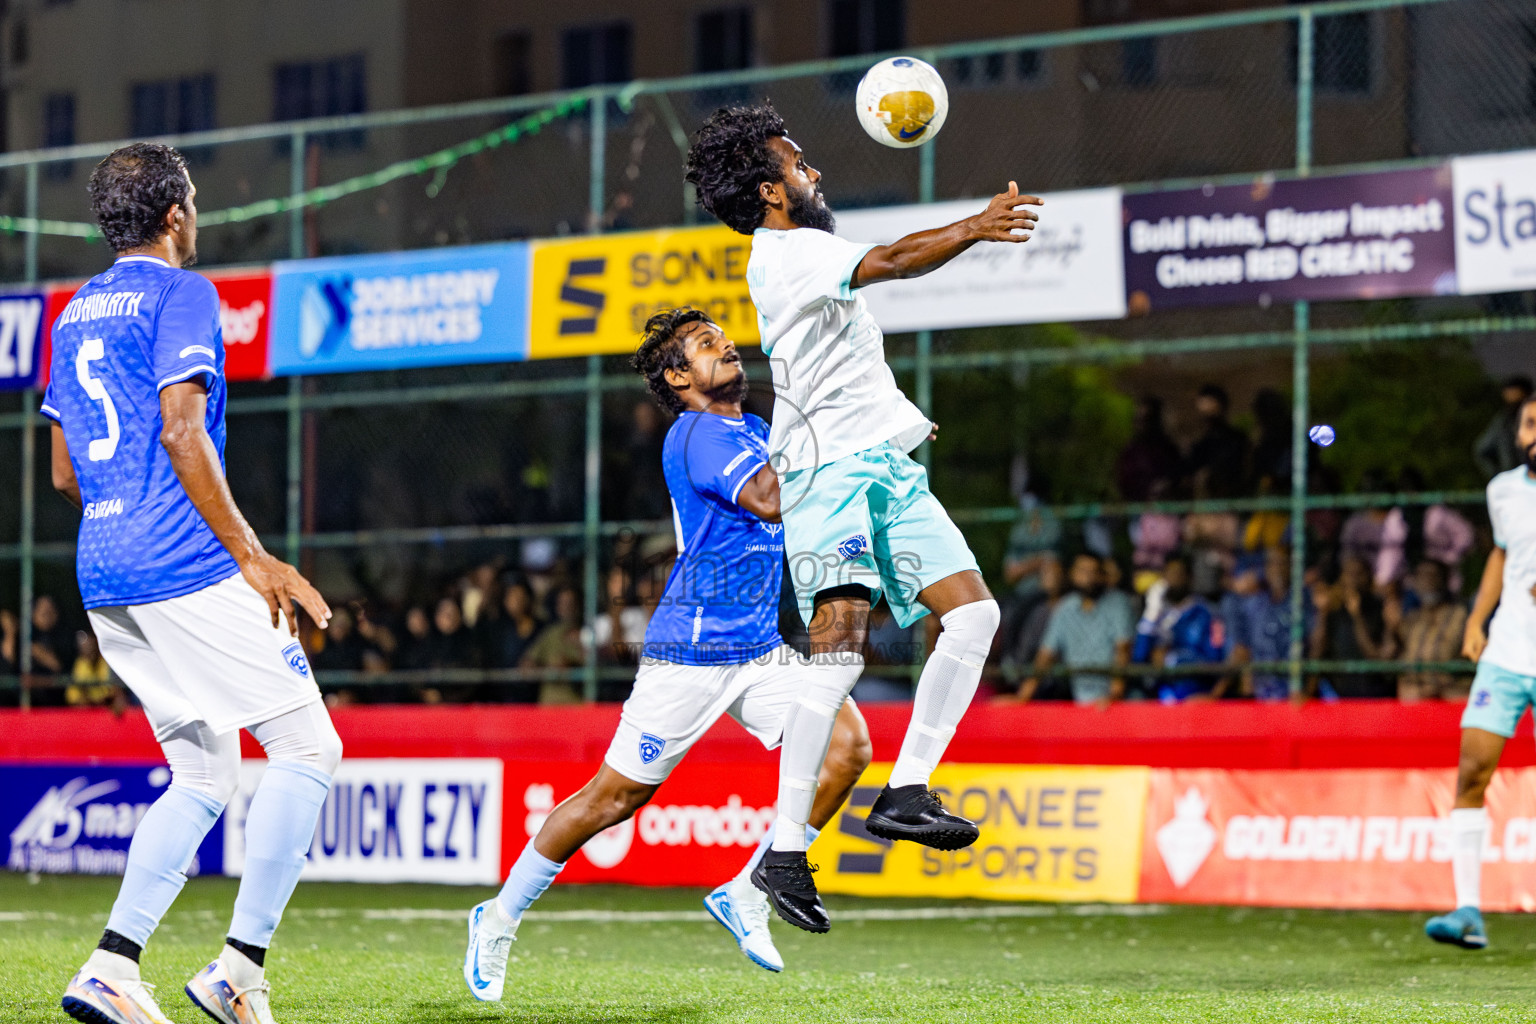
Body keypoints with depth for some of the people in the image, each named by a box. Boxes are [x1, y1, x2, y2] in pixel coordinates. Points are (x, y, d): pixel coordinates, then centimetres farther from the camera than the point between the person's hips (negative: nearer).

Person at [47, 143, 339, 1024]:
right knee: (309, 750, -2)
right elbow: (181, 434, -17)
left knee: (205, 774, 13)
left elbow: (66, 473, 22)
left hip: (104, 579, 9)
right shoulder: (181, 294, -6)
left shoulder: (76, 313, 19)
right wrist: (251, 557, -15)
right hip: (187, 568, -9)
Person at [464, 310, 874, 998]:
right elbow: (768, 500, -29)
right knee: (615, 797, -3)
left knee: (847, 742, -12)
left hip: (759, 653, 8)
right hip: (689, 652, -8)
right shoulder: (696, 436, -13)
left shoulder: (756, 431, 15)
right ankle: (501, 918, 15)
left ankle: (750, 890, -1)